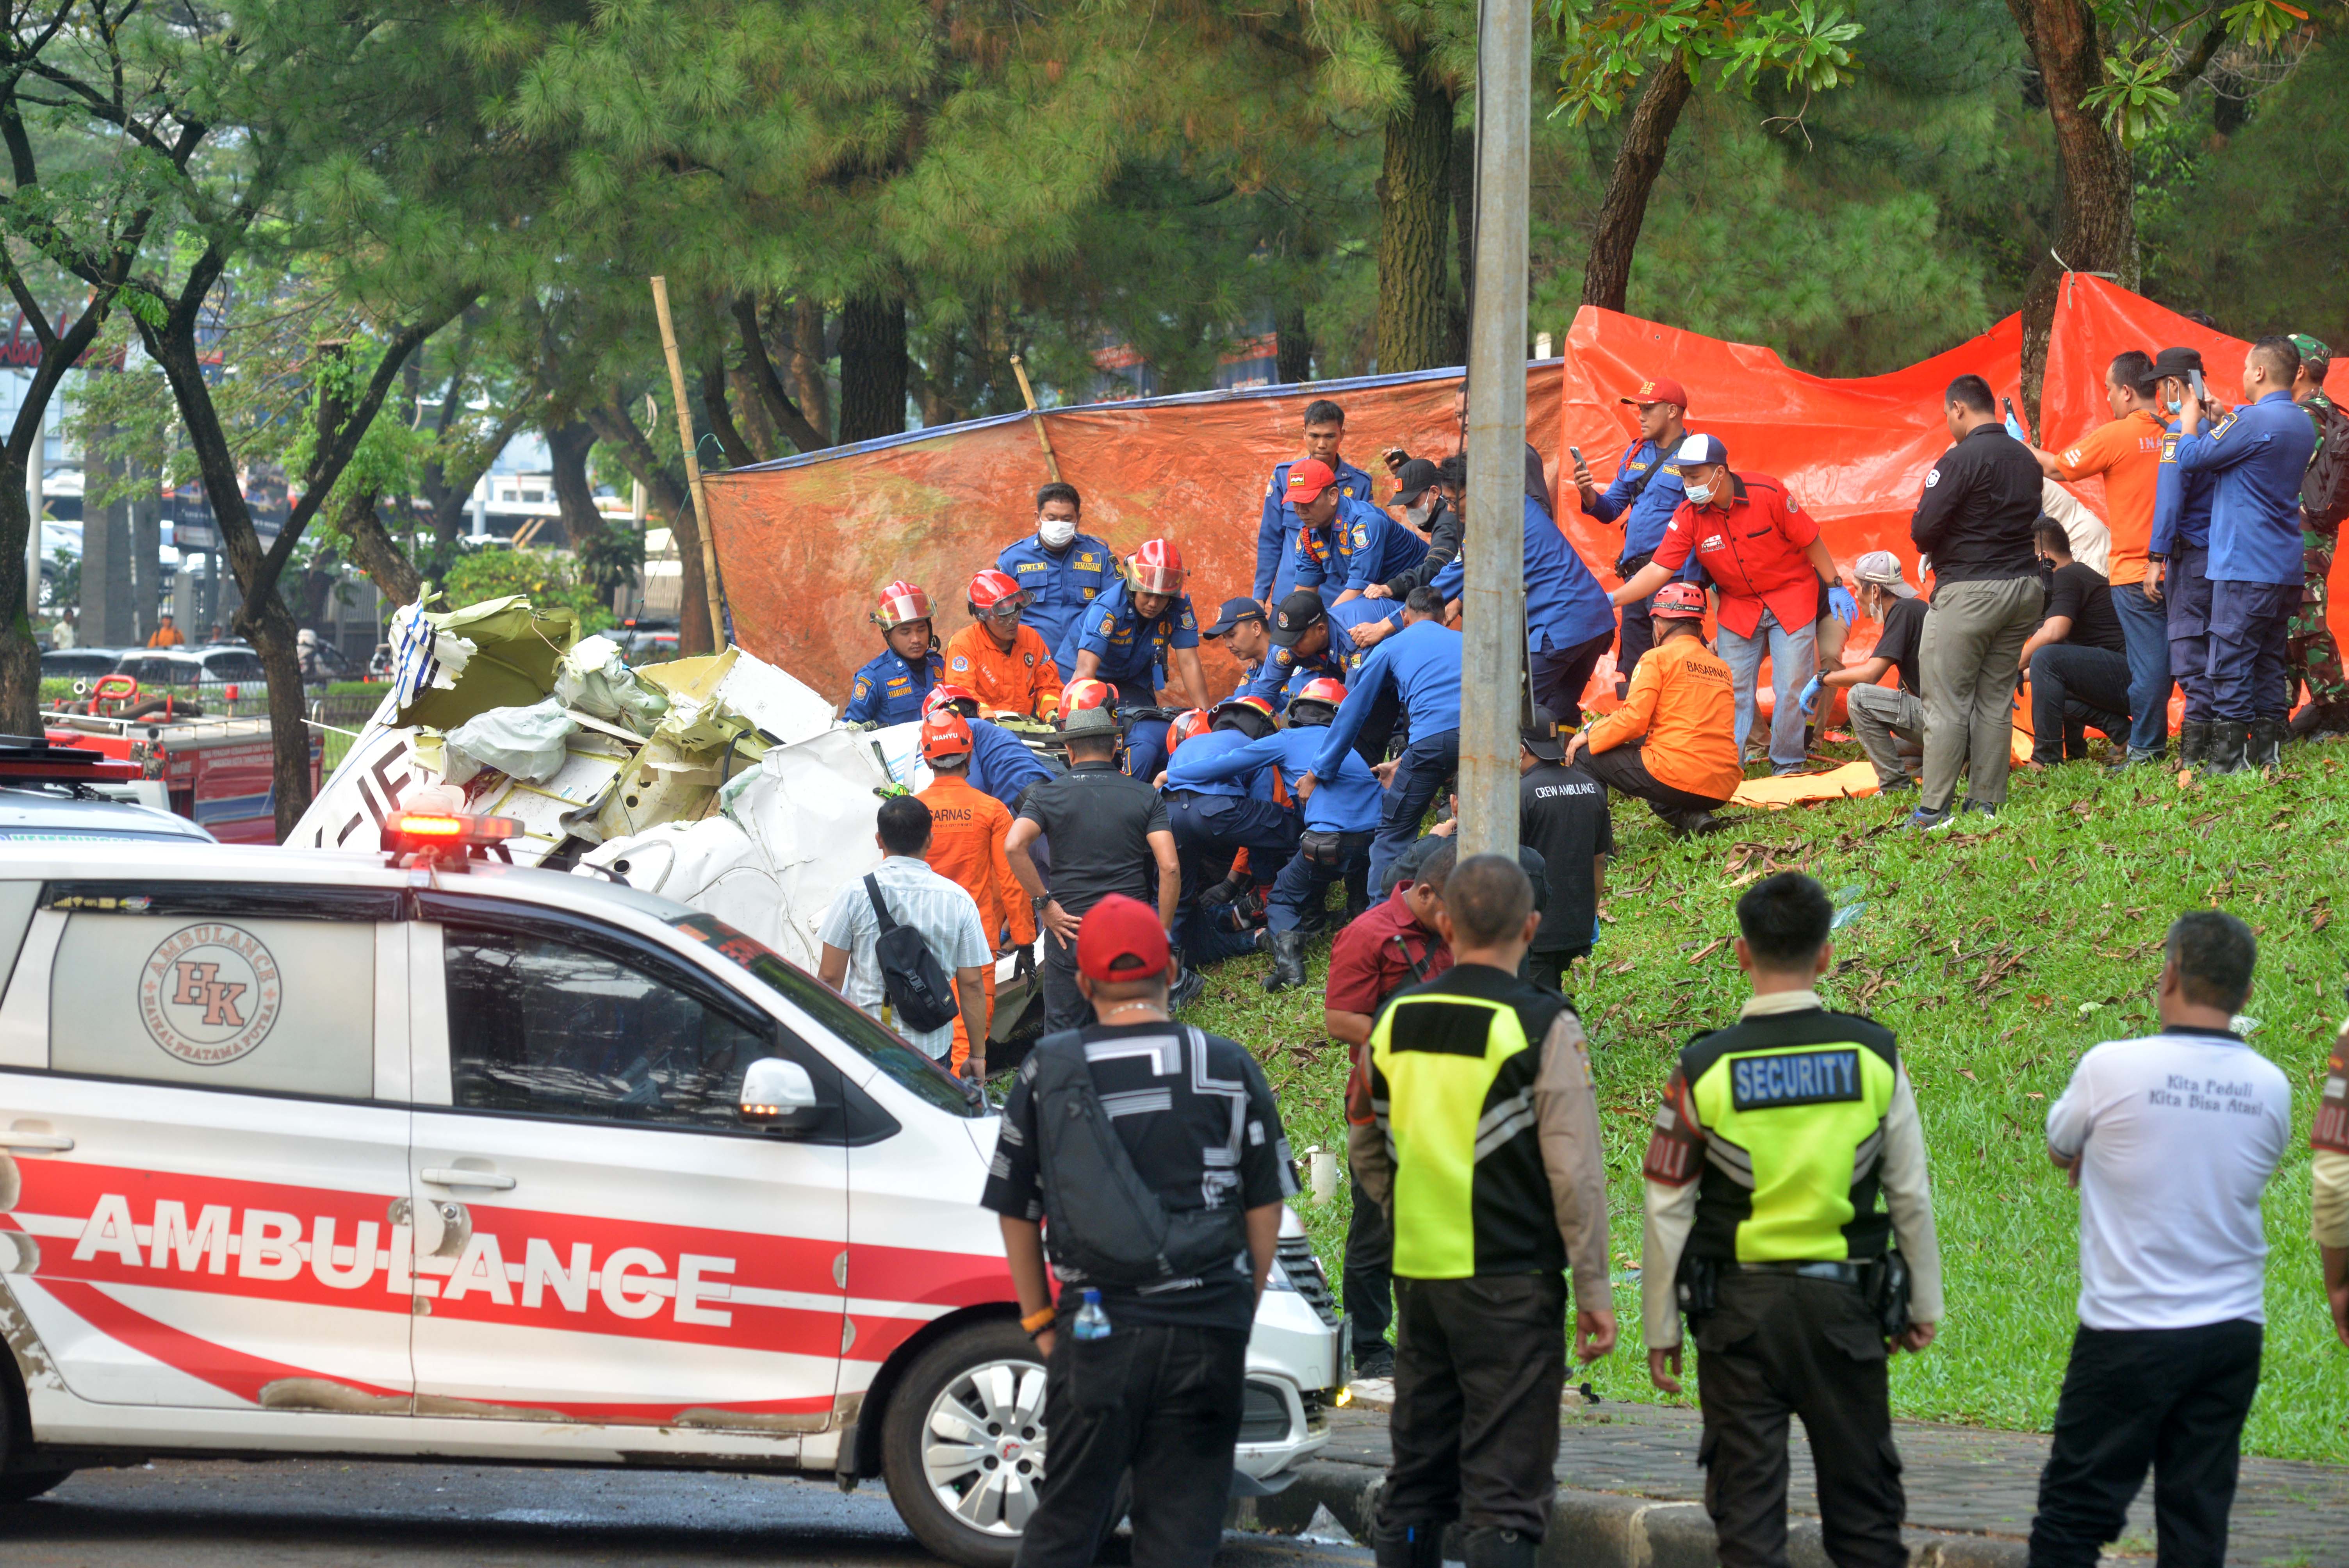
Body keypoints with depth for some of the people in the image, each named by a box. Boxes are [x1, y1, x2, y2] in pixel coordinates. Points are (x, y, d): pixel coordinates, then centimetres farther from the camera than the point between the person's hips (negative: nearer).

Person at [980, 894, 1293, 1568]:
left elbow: (1016, 1214, 6)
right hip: (1209, 1329, 0)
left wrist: (1039, 1319, 16)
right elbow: (1266, 1208, 7)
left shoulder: (1048, 1070, 1)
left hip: (1097, 1332, 0)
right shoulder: (1230, 1069, 2)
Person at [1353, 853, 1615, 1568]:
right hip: (1512, 1284, -5)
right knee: (1506, 1490, -4)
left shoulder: (1397, 1020, 6)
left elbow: (1367, 1151, 16)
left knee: (1415, 1481, 14)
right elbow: (1575, 1169, -12)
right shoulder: (1543, 1026, -11)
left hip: (1417, 1275, 5)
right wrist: (1594, 1289, -6)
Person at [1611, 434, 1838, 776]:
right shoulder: (1688, 517, -13)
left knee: (1792, 687, -3)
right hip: (1738, 606, 3)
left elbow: (1810, 541, -11)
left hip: (1791, 596, -3)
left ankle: (1787, 766, 10)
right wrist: (1611, 600, -28)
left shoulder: (1768, 495, -22)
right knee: (1734, 688, 0)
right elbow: (1659, 569, -16)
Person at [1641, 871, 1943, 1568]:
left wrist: (1660, 1328, 5)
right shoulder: (1875, 1057, -4)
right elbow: (1911, 1196, 2)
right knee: (1861, 1494, 11)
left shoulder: (1703, 1070, -8)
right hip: (1844, 1302, 1)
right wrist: (1923, 1307, 13)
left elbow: (1668, 1211, -4)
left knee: (1748, 1508, 5)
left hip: (1740, 1305, -1)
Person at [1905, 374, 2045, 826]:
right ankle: (1987, 801, 11)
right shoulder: (2026, 459, 9)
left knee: (1947, 702, -3)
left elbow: (1924, 529, -16)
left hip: (1969, 591, -7)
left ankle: (1935, 806, -4)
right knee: (1997, 700, 11)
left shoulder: (1962, 459, -14)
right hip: (2025, 587, 7)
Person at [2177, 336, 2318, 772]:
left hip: (2245, 564, -9)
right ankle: (2268, 749, 13)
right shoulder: (2303, 425, 13)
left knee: (2231, 660, -6)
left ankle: (2229, 756, -7)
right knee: (2269, 662, 12)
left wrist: (2190, 417, 5)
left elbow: (2191, 457, -11)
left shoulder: (2252, 421, -16)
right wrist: (2223, 418, 19)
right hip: (2286, 568, 9)